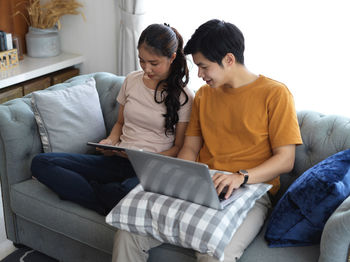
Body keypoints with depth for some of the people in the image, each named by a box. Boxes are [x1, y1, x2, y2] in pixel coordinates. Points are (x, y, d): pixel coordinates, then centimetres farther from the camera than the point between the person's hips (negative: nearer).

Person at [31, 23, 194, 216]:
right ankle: (110, 208, -22)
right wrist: (110, 141, 0)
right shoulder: (132, 81, 11)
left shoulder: (183, 97, -3)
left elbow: (179, 148, 1)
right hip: (118, 160, 6)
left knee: (129, 190, -45)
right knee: (41, 162, -13)